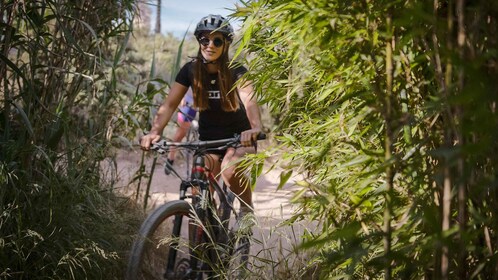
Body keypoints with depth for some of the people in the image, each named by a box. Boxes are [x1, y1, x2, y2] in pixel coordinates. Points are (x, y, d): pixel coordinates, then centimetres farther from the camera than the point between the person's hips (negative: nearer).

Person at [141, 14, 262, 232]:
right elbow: (169, 104, -16)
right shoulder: (191, 70, -10)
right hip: (208, 138, 3)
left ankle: (247, 209, -4)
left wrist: (256, 128, -58)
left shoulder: (236, 71, -19)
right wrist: (155, 132, -35)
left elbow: (249, 99, -37)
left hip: (238, 137, -3)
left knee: (230, 172, -33)